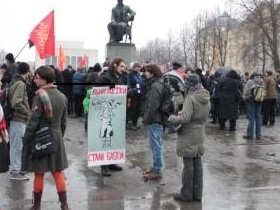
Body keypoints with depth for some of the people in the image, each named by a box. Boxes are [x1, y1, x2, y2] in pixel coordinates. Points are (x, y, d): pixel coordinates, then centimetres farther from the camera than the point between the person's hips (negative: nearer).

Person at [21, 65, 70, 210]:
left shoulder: (40, 96, -15)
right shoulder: (62, 96, 4)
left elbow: (33, 121, -16)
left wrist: (26, 140, -9)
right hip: (56, 137, 6)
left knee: (39, 173, 5)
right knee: (58, 172, 12)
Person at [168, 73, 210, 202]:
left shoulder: (191, 98, -19)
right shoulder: (206, 98, 6)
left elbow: (185, 118, -25)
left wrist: (172, 118, -8)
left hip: (189, 136, -7)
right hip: (200, 135, 8)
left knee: (188, 165, 1)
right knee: (197, 164, 13)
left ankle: (186, 194, 12)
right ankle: (197, 194, 20)